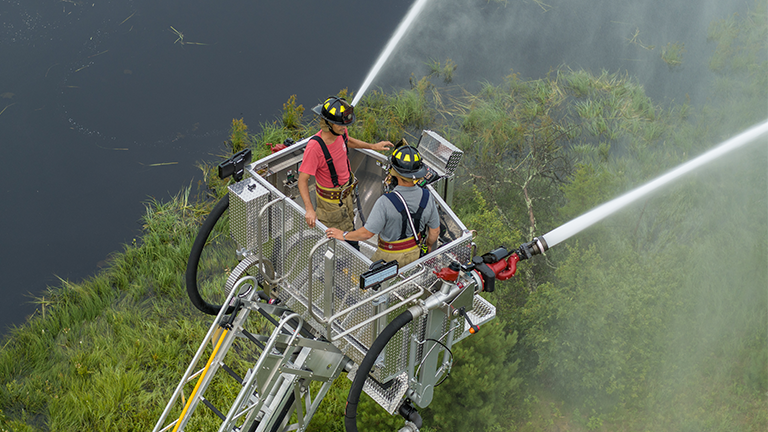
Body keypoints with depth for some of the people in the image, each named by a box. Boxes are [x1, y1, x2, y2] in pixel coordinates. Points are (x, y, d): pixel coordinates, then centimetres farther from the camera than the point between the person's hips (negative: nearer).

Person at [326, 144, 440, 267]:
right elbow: (435, 231, -3)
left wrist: (344, 235, -8)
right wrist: (429, 245, 18)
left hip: (391, 256, -5)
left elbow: (367, 233, -25)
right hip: (415, 253, 5)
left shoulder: (386, 202, -33)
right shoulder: (427, 197, -17)